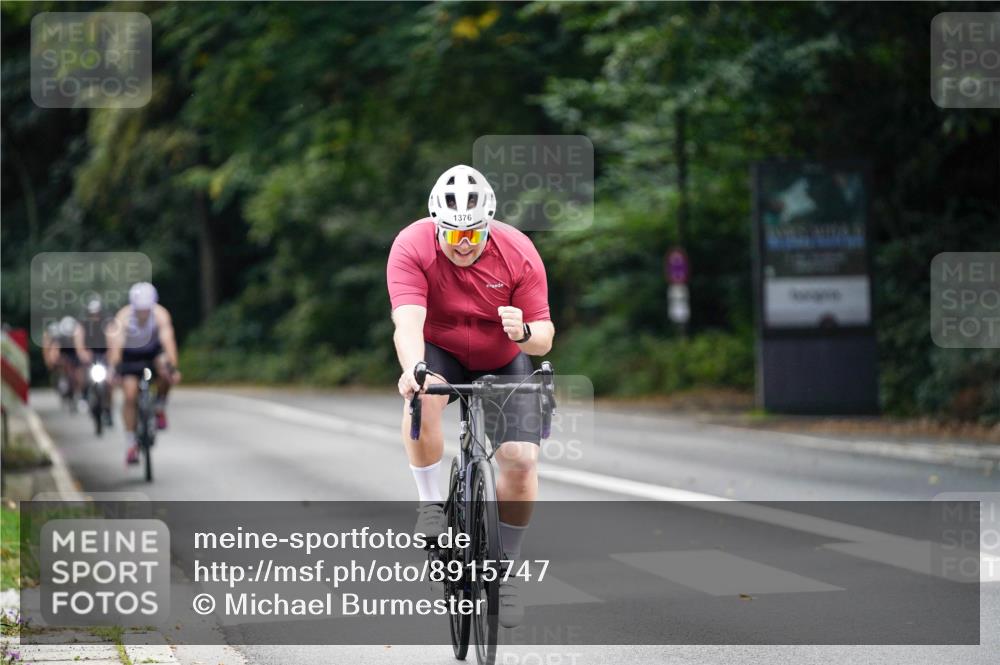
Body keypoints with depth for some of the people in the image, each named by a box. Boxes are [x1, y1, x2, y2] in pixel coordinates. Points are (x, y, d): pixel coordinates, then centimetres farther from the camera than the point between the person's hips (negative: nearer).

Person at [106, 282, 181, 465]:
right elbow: (115, 345, -39)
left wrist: (173, 367, -50)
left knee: (165, 371, -31)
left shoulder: (160, 314, -30)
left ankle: (159, 408, -4)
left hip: (153, 350, 1)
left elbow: (168, 341, -38)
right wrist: (113, 369, -52)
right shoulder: (123, 317, -32)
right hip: (130, 354, -1)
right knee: (130, 396, -11)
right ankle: (131, 445, 1)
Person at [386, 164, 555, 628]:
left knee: (521, 459, -15)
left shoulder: (519, 253, -22)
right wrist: (413, 369, -58)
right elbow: (408, 320, -38)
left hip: (502, 363, 1)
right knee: (423, 396, -36)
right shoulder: (412, 247, -26)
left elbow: (543, 337, -19)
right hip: (439, 354, -1)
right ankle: (431, 504, -16)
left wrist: (525, 332, -43)